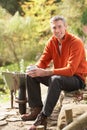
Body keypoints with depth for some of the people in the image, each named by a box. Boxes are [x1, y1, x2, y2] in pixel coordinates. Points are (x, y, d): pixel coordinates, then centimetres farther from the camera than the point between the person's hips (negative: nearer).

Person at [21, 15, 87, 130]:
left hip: (77, 79, -7)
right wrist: (35, 70, -24)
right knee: (31, 76, -6)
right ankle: (37, 109, -9)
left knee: (56, 79, -38)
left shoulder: (75, 43, -21)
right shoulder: (51, 42, 1)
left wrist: (45, 72, -36)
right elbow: (43, 62, 3)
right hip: (59, 76, 7)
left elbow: (70, 70, -29)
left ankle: (43, 117, -37)